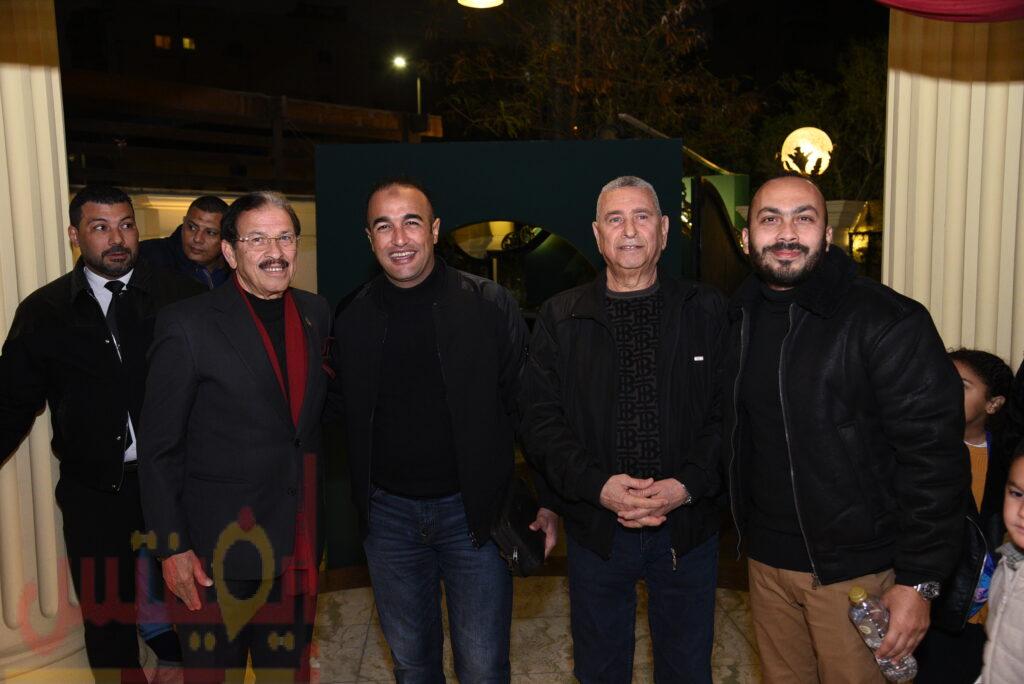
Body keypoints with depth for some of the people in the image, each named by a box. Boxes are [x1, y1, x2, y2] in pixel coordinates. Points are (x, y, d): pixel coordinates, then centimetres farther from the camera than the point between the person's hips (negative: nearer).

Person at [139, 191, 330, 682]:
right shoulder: (187, 325, -11)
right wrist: (172, 548, -10)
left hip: (298, 546, 4)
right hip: (218, 550, -4)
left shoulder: (317, 315, 4)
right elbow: (158, 448, -8)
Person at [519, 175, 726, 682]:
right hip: (595, 527, 1)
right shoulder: (560, 318, 0)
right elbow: (540, 422, -4)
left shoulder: (707, 312, 0)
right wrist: (598, 485, -17)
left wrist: (688, 485, -17)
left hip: (688, 527, 0)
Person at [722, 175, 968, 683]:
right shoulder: (740, 319, 4)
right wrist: (746, 529, 9)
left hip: (855, 569, -5)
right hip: (765, 560, 5)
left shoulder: (887, 321, -15)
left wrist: (919, 580, -16)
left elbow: (934, 455, -16)